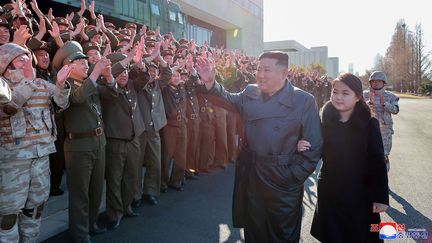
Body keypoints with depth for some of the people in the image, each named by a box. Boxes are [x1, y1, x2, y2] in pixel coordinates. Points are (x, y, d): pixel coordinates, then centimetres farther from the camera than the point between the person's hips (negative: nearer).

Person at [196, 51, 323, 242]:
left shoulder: (304, 101, -10)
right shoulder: (250, 94, 3)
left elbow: (313, 146, -11)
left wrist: (293, 177, -12)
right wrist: (210, 83, -7)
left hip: (283, 186, -4)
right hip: (251, 180, 4)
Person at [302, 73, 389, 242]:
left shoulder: (369, 124, -12)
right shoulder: (326, 120, -5)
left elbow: (378, 162, -8)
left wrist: (381, 197, -7)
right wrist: (303, 147, -15)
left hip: (359, 195, -2)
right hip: (328, 192, 3)